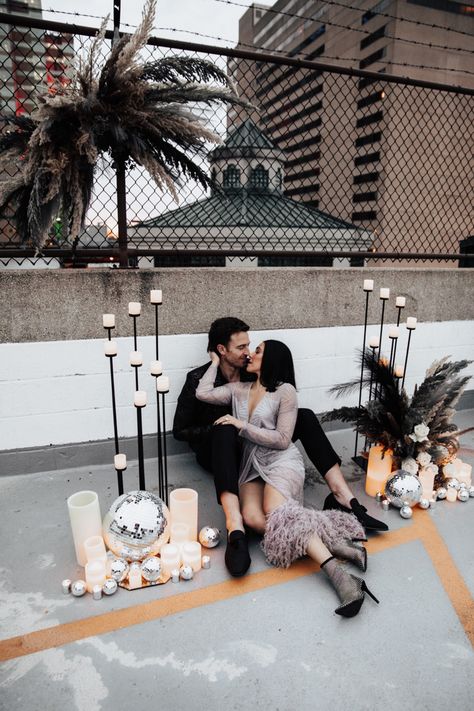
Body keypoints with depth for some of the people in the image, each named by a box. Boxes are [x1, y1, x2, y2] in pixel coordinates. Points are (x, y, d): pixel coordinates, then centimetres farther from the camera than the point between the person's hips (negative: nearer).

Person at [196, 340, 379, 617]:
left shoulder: (285, 391, -2)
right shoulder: (238, 389, 16)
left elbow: (282, 440, -7)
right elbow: (203, 393, 4)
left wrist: (242, 425, -9)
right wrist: (215, 362, 15)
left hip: (282, 460, -4)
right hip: (251, 465, 5)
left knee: (276, 512, -34)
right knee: (252, 517, -27)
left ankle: (339, 574, -38)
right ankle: (333, 545, -27)